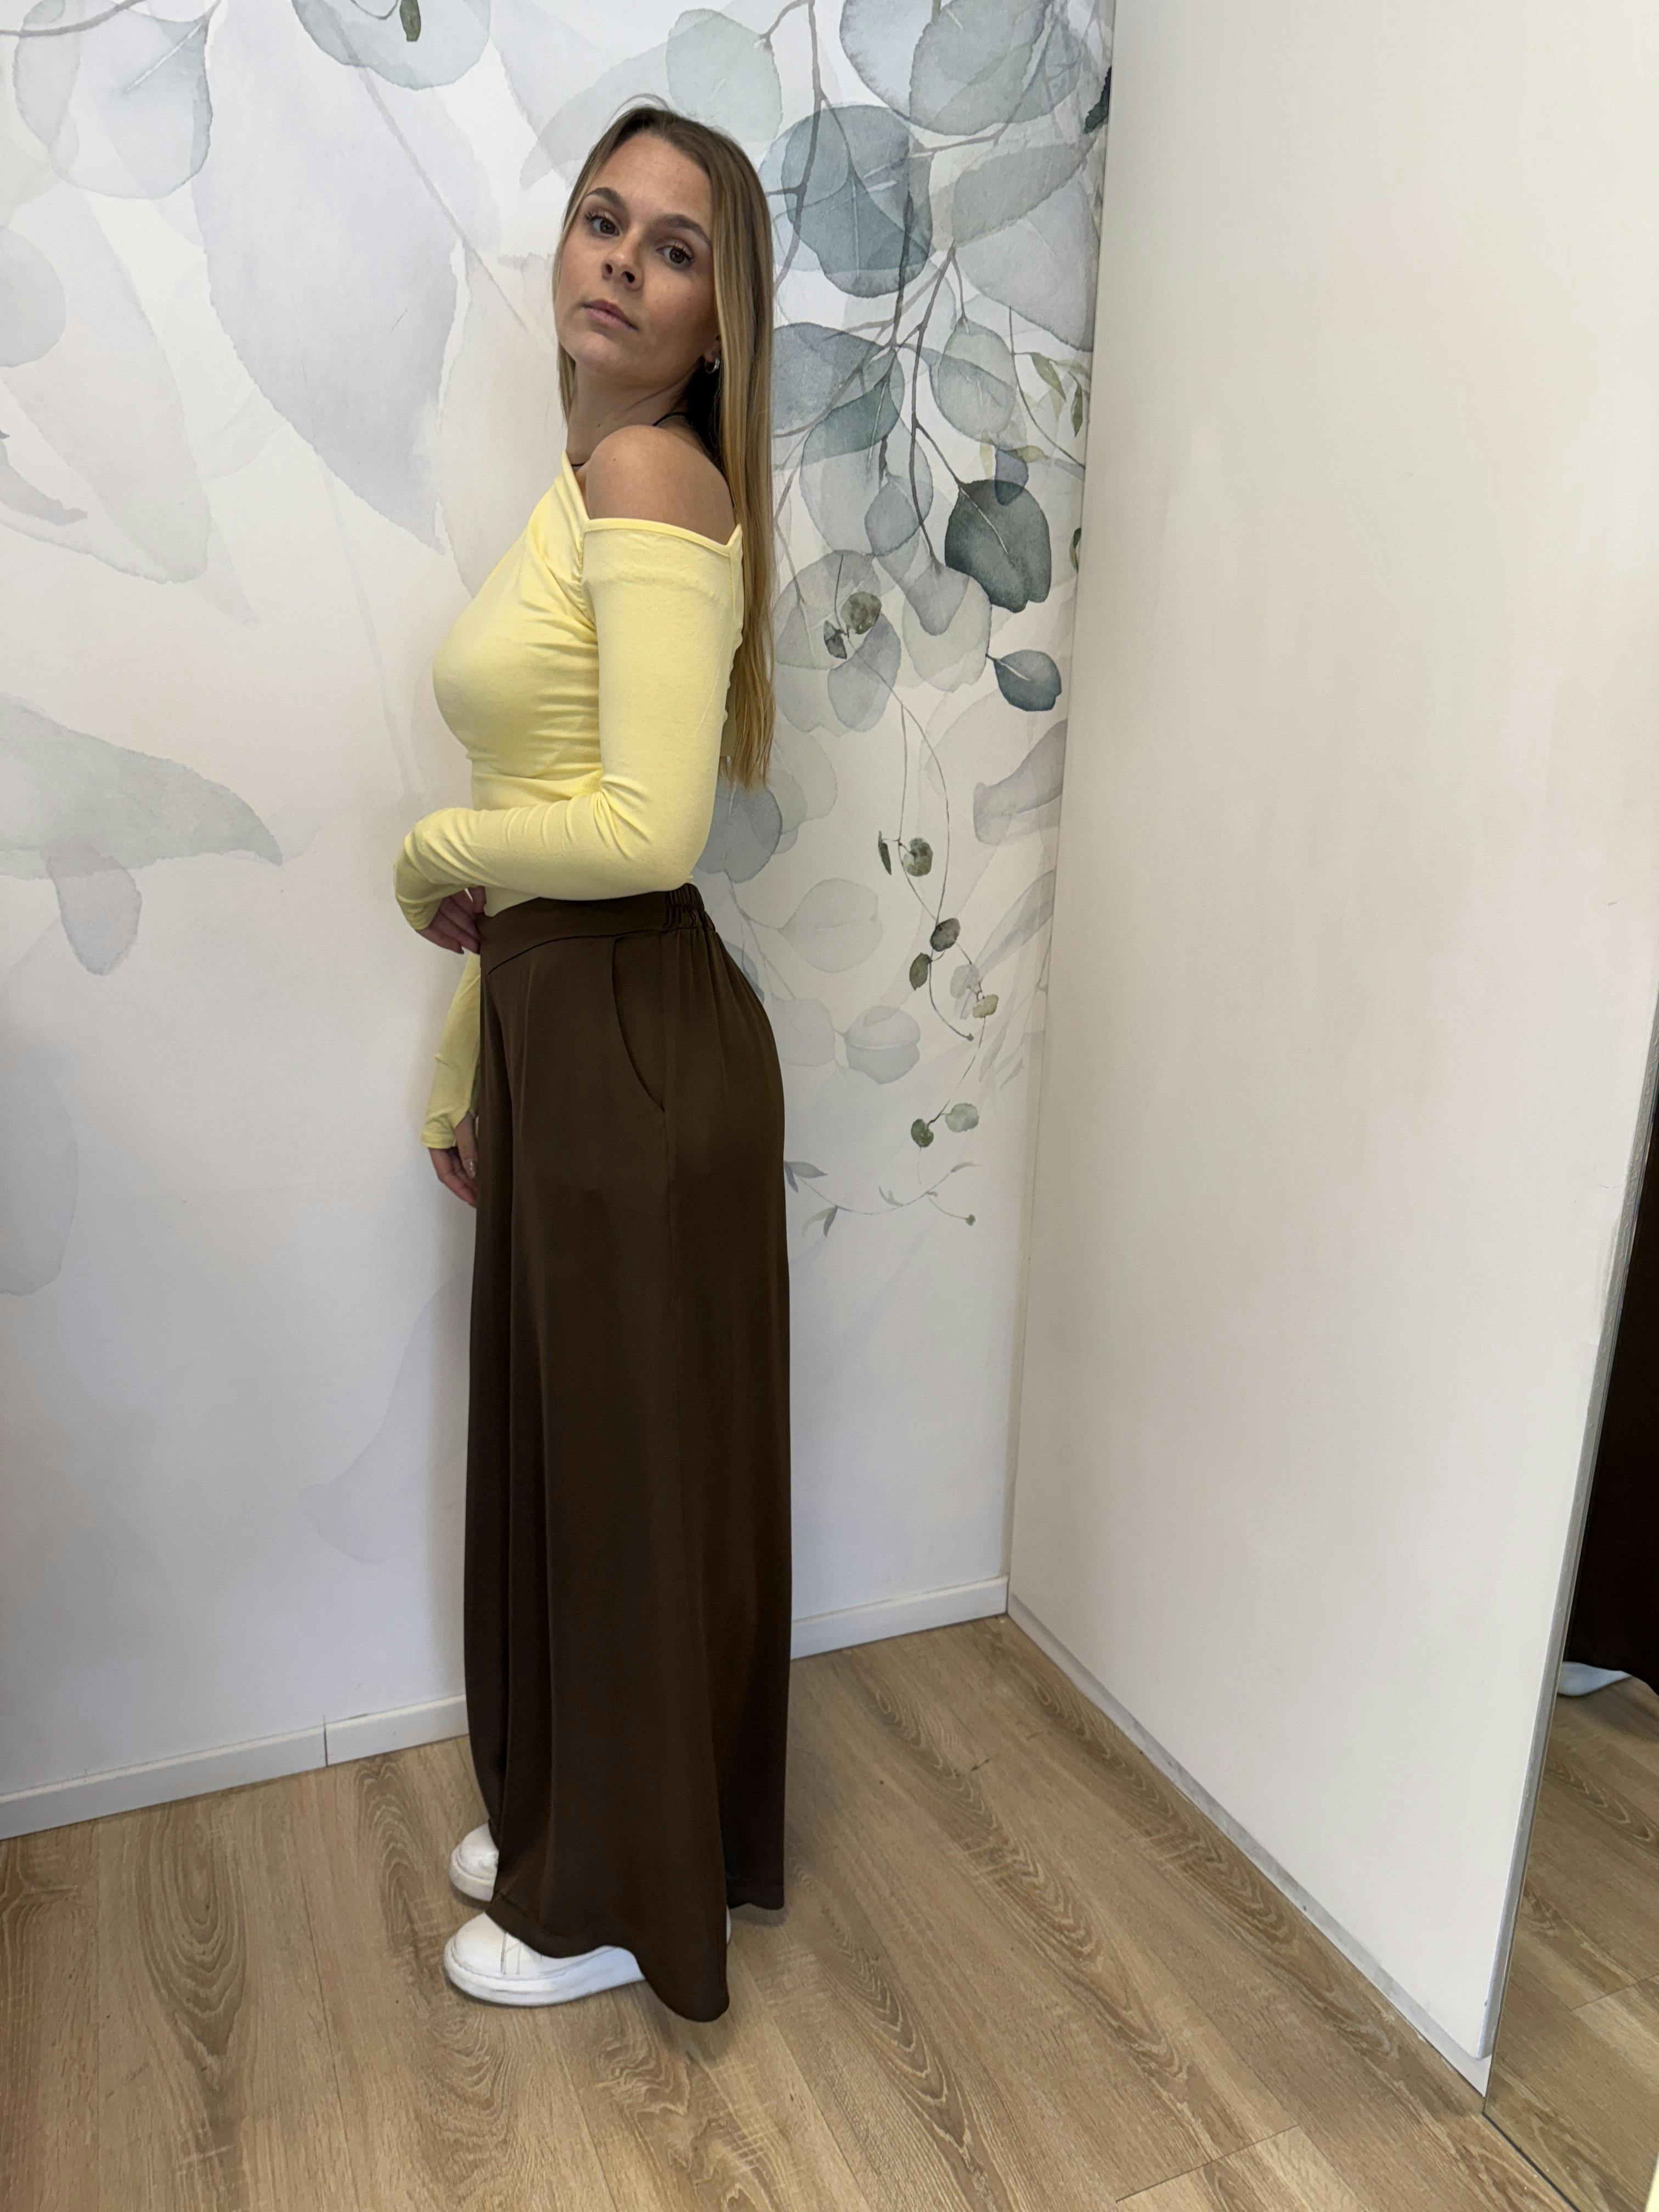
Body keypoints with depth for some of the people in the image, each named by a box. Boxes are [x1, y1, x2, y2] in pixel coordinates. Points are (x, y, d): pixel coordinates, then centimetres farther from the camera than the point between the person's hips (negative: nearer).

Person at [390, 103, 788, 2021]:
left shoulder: (650, 470, -13)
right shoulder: (583, 487, 16)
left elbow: (648, 828, -26)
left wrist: (434, 851, -7)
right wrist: (459, 1077, 18)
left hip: (641, 1044, -9)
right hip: (555, 1031, 9)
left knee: (632, 1464, 8)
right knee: (557, 1440, 21)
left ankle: (621, 1898, 34)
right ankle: (561, 1816, 47)